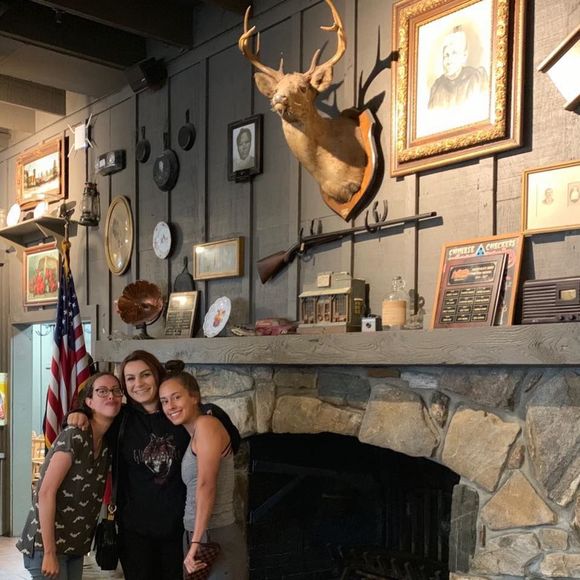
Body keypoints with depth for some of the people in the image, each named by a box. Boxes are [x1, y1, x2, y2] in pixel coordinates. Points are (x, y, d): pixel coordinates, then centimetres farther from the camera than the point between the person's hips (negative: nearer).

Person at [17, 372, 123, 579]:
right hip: (46, 543, -7)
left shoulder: (107, 442, 5)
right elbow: (46, 493, -21)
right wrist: (49, 553, -22)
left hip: (75, 545, 7)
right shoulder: (74, 436, -17)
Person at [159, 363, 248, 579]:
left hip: (216, 539, -8)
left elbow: (206, 485, -20)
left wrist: (196, 542, -23)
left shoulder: (206, 424, -11)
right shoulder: (194, 435, 16)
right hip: (199, 537, 8)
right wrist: (194, 541, 4)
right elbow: (195, 491, 12)